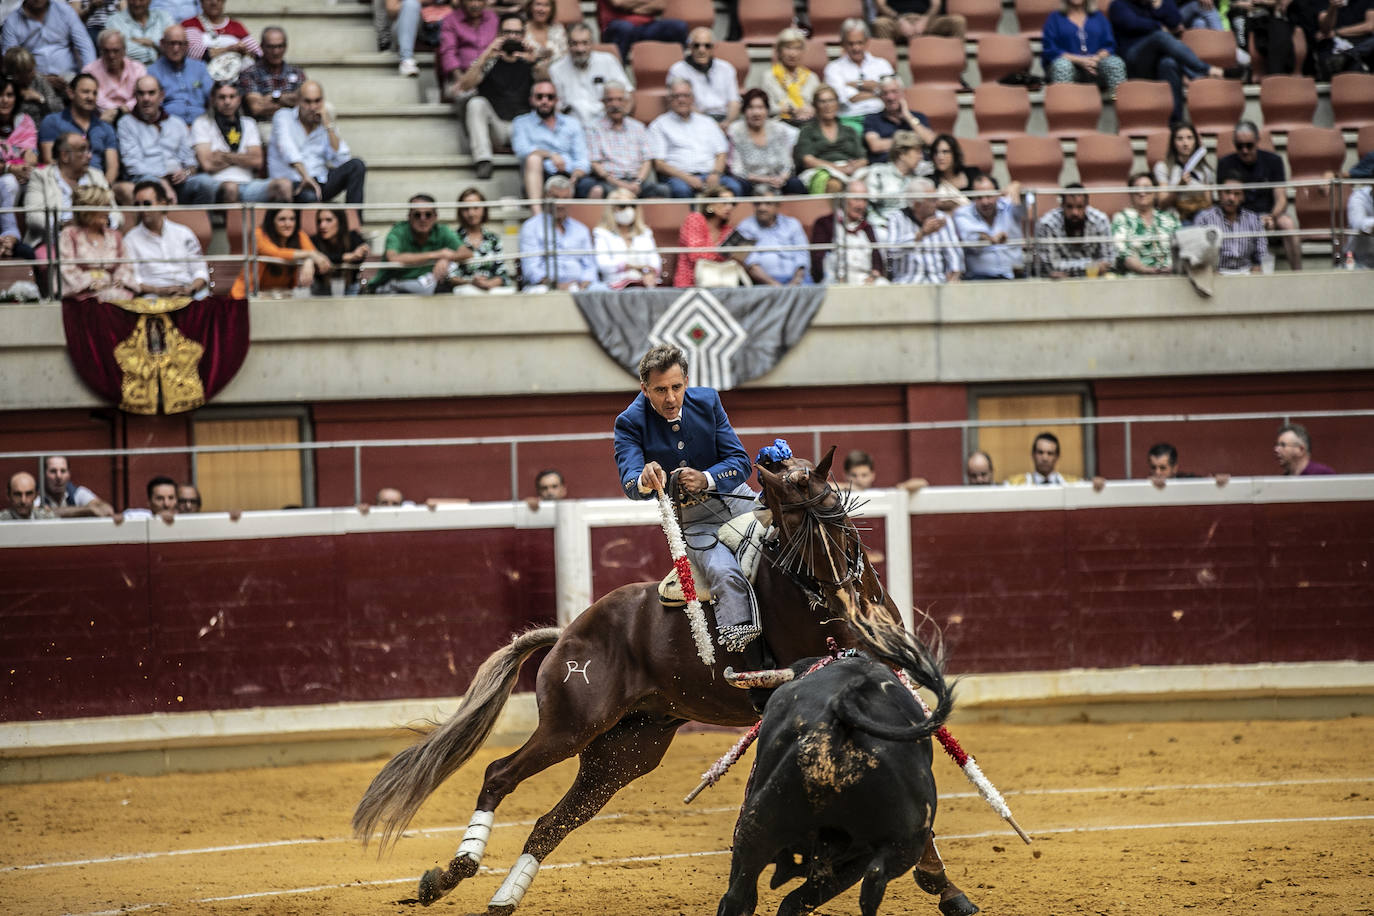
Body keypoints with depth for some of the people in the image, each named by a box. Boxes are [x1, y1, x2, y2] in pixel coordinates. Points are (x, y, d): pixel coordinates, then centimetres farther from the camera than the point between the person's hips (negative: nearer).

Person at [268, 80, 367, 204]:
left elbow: (341, 160, -1)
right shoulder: (283, 117, 5)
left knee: (357, 165, -17)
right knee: (309, 196, -39)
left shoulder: (325, 125, 15)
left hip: (319, 182, 5)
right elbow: (287, 149, -17)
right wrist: (305, 176, -33)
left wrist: (329, 126, -6)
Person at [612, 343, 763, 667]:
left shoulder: (707, 402, 0)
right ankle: (755, 670, -36)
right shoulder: (630, 423, -8)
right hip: (694, 522, -4)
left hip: (738, 500, 4)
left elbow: (740, 461, -3)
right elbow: (629, 482, -21)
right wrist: (645, 481, -47)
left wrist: (706, 479, -24)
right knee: (726, 575, -31)